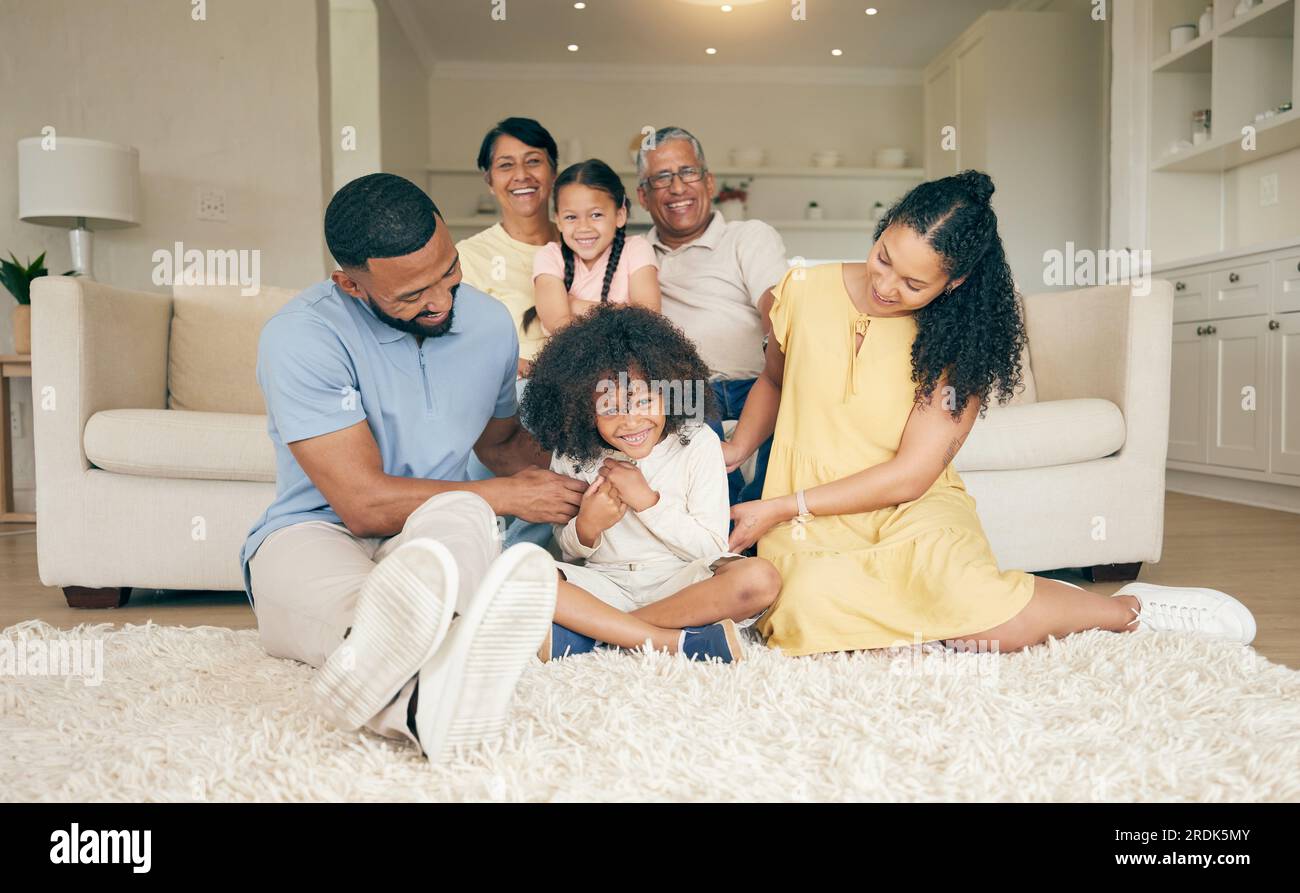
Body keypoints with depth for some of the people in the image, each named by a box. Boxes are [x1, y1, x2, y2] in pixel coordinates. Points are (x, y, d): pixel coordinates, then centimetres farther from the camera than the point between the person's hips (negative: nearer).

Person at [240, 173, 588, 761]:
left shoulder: (489, 323, 6)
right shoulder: (300, 337, -13)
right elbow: (364, 504, -18)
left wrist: (571, 479, 1)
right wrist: (509, 496, -10)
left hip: (437, 533, 3)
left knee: (461, 513, -36)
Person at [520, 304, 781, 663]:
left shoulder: (698, 443, -6)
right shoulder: (571, 457, -3)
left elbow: (712, 547, -7)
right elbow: (568, 550, 5)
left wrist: (647, 500, -17)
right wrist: (586, 528, -19)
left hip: (682, 581, 0)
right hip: (605, 583, 1)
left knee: (760, 578, -31)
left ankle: (589, 630, -25)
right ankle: (676, 642, -28)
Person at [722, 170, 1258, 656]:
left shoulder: (958, 344, -6)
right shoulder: (805, 291, -1)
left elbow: (910, 475, -11)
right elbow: (773, 381, 20)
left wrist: (782, 508, -14)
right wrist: (737, 448, 2)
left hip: (911, 508, -1)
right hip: (813, 521, 2)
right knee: (816, 603, -36)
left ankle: (1130, 608, -7)